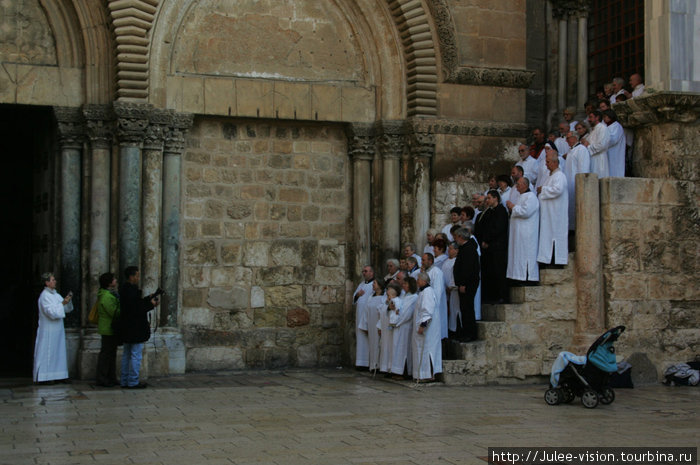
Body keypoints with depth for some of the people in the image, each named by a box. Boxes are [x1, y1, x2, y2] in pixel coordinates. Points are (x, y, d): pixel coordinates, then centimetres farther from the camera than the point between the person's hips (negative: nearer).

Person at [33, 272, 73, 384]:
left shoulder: (56, 295, 13)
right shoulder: (44, 296, -13)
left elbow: (68, 309, 14)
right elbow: (52, 312, -21)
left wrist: (68, 300, -2)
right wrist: (62, 303, -20)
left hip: (57, 330, 8)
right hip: (48, 331, -8)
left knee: (57, 352, 8)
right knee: (47, 352, -5)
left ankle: (53, 376, 12)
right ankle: (44, 377, -2)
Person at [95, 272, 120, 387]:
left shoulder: (110, 294, 15)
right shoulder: (106, 297, -20)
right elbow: (115, 312, -23)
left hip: (110, 329, 11)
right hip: (108, 329, -11)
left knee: (111, 353, 14)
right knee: (106, 353, -5)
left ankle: (111, 378, 21)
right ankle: (102, 379, 1)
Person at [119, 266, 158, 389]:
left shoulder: (124, 289, 11)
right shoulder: (132, 290, -21)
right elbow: (136, 310, -25)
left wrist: (147, 299, 9)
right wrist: (151, 304, -14)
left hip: (127, 328, 10)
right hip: (135, 329, -10)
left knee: (126, 354, 15)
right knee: (136, 355, -3)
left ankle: (125, 381, 21)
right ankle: (133, 382, 1)